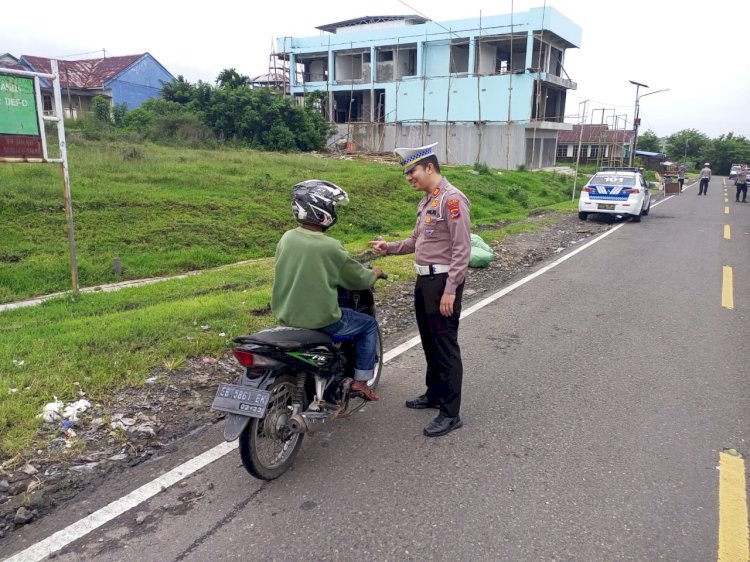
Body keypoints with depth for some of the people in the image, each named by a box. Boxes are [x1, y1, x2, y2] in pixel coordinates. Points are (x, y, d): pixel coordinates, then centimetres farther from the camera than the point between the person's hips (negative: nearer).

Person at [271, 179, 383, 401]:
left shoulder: (286, 238, -2)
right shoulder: (330, 247, -18)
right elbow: (359, 278, -6)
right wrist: (374, 273, 16)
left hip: (286, 315, 7)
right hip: (320, 320, -7)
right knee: (369, 325, 16)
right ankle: (360, 380, 18)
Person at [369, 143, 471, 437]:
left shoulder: (452, 199, -16)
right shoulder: (426, 201, 14)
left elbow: (462, 249, -20)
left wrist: (450, 290, -23)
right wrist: (389, 247, 8)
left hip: (443, 281, -9)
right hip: (424, 279, 10)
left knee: (445, 346, -4)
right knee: (429, 342, 19)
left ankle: (451, 413, 5)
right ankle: (434, 393, 35)